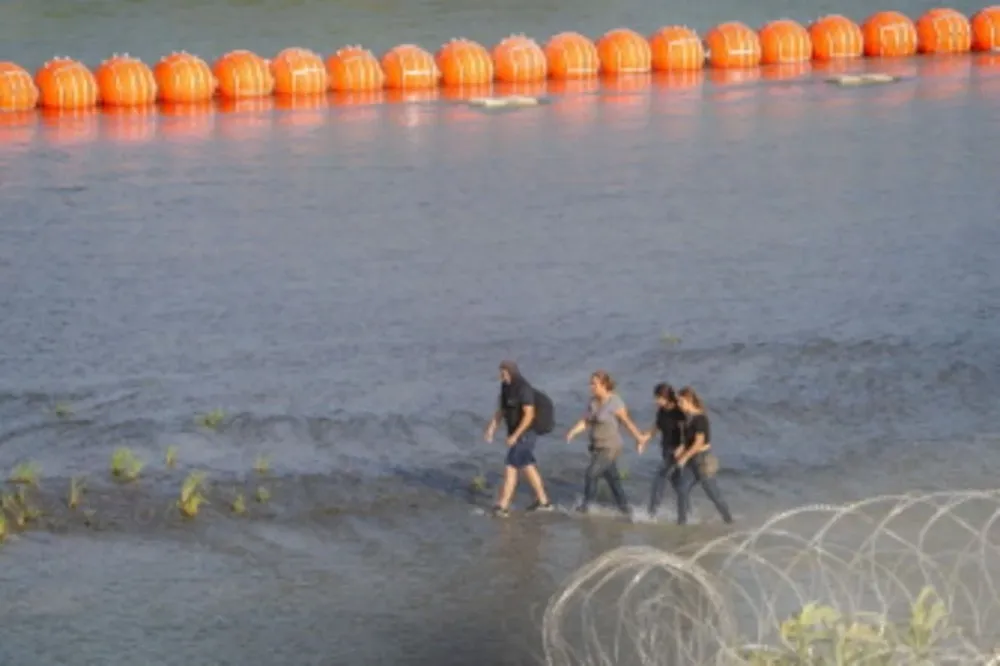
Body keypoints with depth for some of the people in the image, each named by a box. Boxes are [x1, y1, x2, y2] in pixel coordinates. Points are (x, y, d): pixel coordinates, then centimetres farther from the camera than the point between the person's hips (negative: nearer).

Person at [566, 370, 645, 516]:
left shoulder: (615, 403, -19)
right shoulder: (593, 401, 3)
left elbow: (628, 422, -10)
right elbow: (585, 421, -1)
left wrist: (639, 438, 0)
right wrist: (572, 432, -18)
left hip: (610, 448, -8)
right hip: (598, 446, 8)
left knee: (591, 474, -11)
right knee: (612, 478, 14)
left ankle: (586, 505, 4)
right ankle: (625, 509, 25)